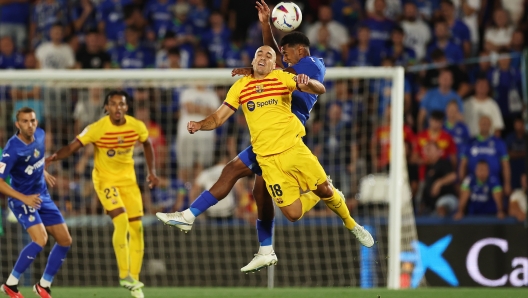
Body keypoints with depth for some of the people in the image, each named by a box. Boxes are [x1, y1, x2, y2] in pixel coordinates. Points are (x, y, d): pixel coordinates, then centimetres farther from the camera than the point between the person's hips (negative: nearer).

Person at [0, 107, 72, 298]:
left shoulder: (40, 135, -4)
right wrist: (24, 198, -35)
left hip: (42, 197, 8)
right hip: (22, 199, -8)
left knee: (65, 240, 5)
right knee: (40, 239, -27)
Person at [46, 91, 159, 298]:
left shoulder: (137, 126, -8)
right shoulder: (96, 129, -21)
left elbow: (147, 144, 13)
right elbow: (72, 147, -24)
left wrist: (152, 171, 8)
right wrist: (54, 157, -42)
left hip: (129, 180, 5)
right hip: (105, 180, -5)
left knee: (137, 228, 1)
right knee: (121, 221, -23)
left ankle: (134, 280, 14)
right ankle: (124, 275, -12)